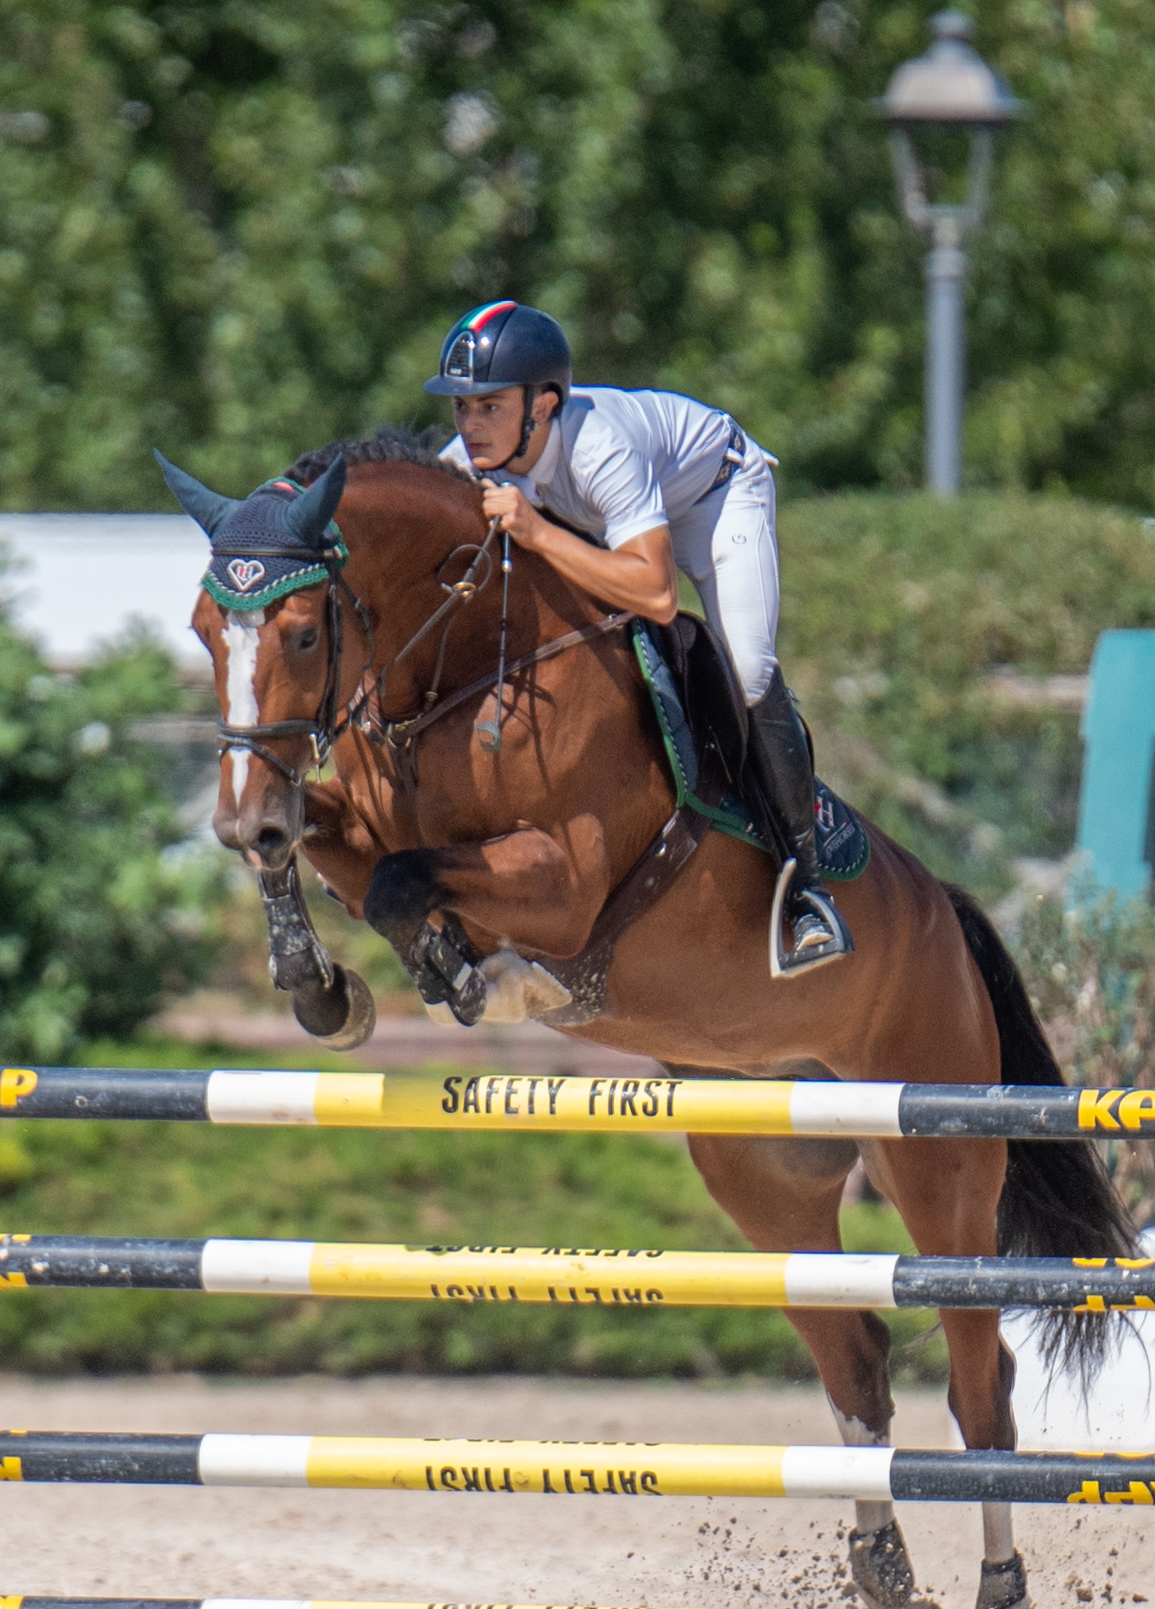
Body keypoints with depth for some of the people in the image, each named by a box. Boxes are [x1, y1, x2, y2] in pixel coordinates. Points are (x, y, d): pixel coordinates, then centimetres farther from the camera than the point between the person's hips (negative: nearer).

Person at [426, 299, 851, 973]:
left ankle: (806, 876, -11)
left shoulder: (598, 448, -44)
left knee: (750, 676, -22)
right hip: (593, 516, 7)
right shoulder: (470, 459, -25)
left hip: (716, 485, -6)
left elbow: (657, 595, -50)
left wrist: (537, 533, -53)